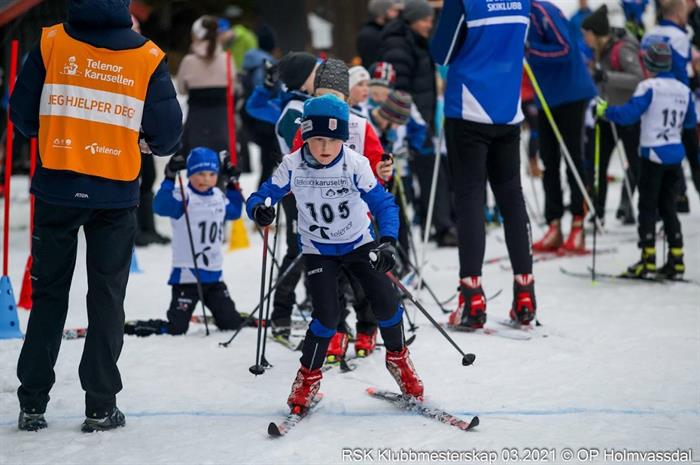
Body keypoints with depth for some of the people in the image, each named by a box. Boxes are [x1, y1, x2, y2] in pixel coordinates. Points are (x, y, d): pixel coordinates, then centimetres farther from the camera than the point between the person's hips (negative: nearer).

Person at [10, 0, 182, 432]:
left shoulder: (51, 42, -6)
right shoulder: (147, 57, -7)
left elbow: (23, 115, -1)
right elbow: (167, 133, -4)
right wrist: (149, 142, 19)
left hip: (57, 188, 1)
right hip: (115, 194, -1)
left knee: (49, 293, 13)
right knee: (106, 298, 11)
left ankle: (33, 404, 12)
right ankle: (101, 405, 10)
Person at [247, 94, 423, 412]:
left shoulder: (355, 164, -23)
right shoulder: (292, 166, -19)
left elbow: (383, 203, -22)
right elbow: (264, 195, -11)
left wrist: (387, 241, -38)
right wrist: (258, 209, -36)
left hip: (359, 243, 0)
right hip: (318, 250, 0)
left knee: (385, 303, -9)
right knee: (327, 315, -16)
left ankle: (398, 359, 21)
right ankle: (309, 376, 7)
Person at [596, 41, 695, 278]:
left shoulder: (649, 87, -13)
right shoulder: (684, 90, 5)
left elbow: (629, 114, -19)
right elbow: (691, 121, 17)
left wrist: (605, 111, -6)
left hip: (654, 154, -6)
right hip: (675, 153, 6)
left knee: (647, 207, -1)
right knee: (668, 206, 13)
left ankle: (647, 260, -5)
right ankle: (676, 260, 11)